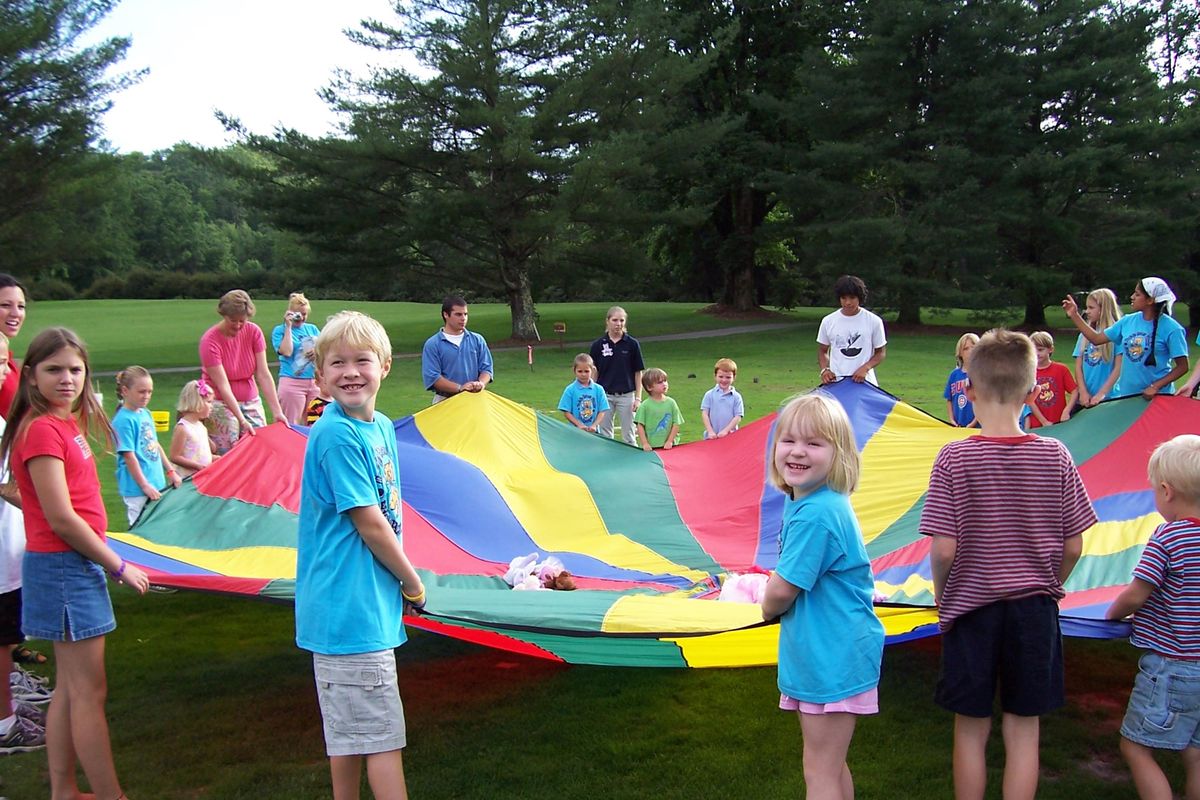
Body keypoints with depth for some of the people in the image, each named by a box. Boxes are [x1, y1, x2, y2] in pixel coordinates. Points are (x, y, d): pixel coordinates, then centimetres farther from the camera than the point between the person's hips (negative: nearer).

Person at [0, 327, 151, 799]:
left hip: (74, 565, 9)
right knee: (89, 693, -3)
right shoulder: (42, 430, -16)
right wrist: (119, 567, -12)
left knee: (69, 689, 15)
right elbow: (61, 518, -19)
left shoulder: (68, 423, 10)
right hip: (64, 567, -9)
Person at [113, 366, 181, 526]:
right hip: (137, 488, -8)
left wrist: (170, 470, 18)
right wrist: (145, 485, -15)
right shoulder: (123, 420, -14)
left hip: (156, 484, 8)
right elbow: (129, 456, -16)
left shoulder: (146, 413, 10)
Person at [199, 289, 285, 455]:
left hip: (251, 402, 4)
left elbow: (263, 374, -7)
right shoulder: (210, 340, -15)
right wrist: (242, 420, -26)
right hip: (220, 404, -4)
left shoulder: (253, 332, -3)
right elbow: (223, 385, -19)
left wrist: (277, 411, -15)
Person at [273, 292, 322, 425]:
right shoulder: (280, 330, 2)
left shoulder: (312, 328, 14)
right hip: (292, 382, -4)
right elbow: (287, 352, -13)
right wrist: (288, 327, -9)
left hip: (315, 381, 4)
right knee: (293, 425, -2)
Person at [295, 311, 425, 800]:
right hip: (349, 603, -9)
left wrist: (400, 579, 8)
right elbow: (368, 524, -17)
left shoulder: (381, 427, 10)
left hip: (365, 600, 9)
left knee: (349, 731, 18)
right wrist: (413, 583, -6)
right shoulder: (337, 435, -18)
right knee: (381, 734, -2)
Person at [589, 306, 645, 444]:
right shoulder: (598, 345, 0)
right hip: (605, 395, 1)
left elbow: (638, 372, 1)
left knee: (629, 437, 7)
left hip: (626, 395, -1)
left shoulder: (632, 344, -2)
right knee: (604, 437, 8)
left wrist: (638, 398, -3)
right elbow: (594, 373, 5)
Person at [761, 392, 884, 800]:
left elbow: (782, 590, -21)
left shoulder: (816, 514, -25)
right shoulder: (802, 502, 7)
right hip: (821, 652, 10)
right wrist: (773, 594, -2)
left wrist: (768, 607, -1)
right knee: (832, 765, 22)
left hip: (832, 656, -10)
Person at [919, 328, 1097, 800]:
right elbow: (1073, 547, -3)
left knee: (971, 731, 13)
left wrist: (940, 594, 2)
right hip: (1035, 609, 2)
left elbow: (944, 549, -16)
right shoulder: (1055, 456, -7)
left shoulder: (955, 459, -14)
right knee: (1023, 731, 13)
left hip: (971, 607, -2)